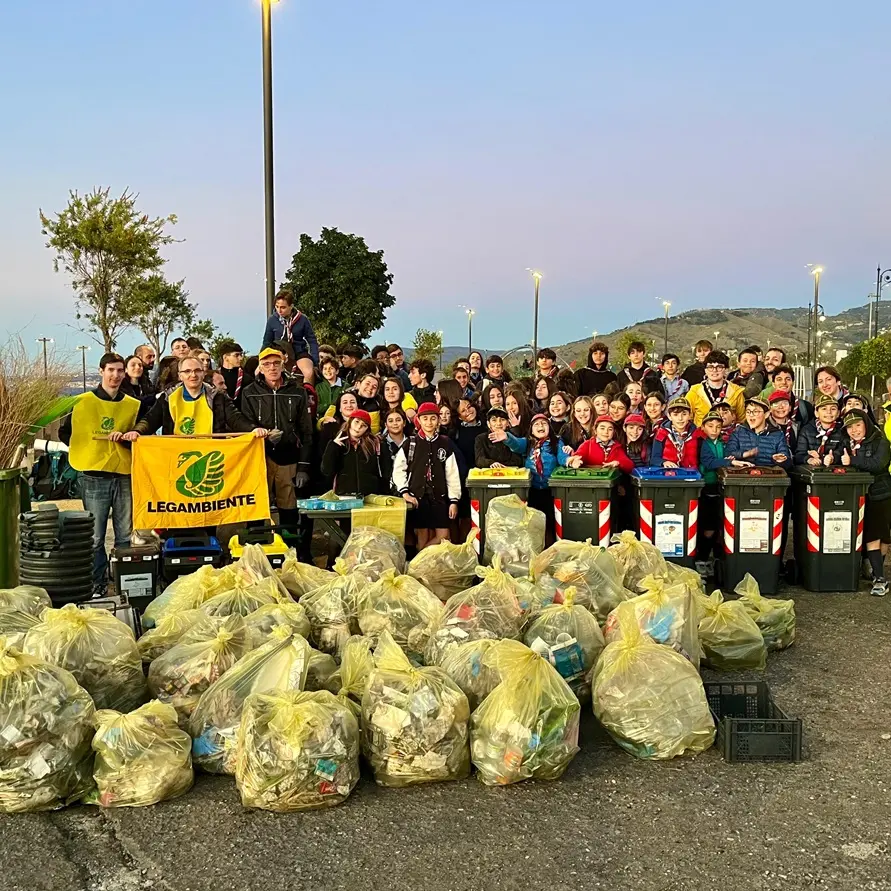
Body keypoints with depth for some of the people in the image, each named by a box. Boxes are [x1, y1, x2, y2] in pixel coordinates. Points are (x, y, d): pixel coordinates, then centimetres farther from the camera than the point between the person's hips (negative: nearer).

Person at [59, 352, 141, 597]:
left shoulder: (133, 405, 8)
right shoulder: (82, 402, 2)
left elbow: (138, 438, 11)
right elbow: (65, 433, 10)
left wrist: (126, 438, -10)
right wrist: (87, 451, 2)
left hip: (124, 476, 2)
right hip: (94, 478, -2)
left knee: (125, 536, 6)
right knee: (95, 537, 1)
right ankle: (98, 585, 10)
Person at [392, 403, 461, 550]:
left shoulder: (445, 443, 5)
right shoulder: (410, 443, 3)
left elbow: (452, 473, 3)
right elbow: (398, 470, 2)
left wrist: (454, 500, -1)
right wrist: (405, 492, -9)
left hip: (439, 497, 2)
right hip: (418, 496, -2)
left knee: (443, 536, -3)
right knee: (423, 537, 0)